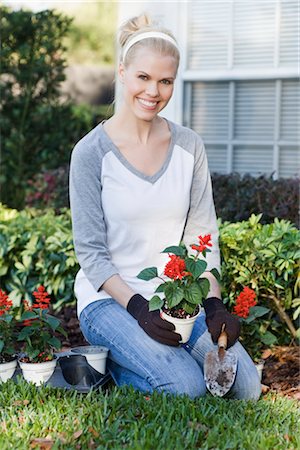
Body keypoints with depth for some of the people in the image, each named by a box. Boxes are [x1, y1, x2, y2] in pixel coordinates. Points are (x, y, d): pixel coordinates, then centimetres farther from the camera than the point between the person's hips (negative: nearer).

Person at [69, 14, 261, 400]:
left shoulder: (188, 146, 3)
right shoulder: (91, 152, -9)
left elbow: (203, 232, 5)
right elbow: (91, 251, -10)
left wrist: (214, 303, -9)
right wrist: (138, 309, -20)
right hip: (109, 298, -5)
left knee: (246, 388, -10)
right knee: (185, 386, -25)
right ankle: (108, 360, 5)